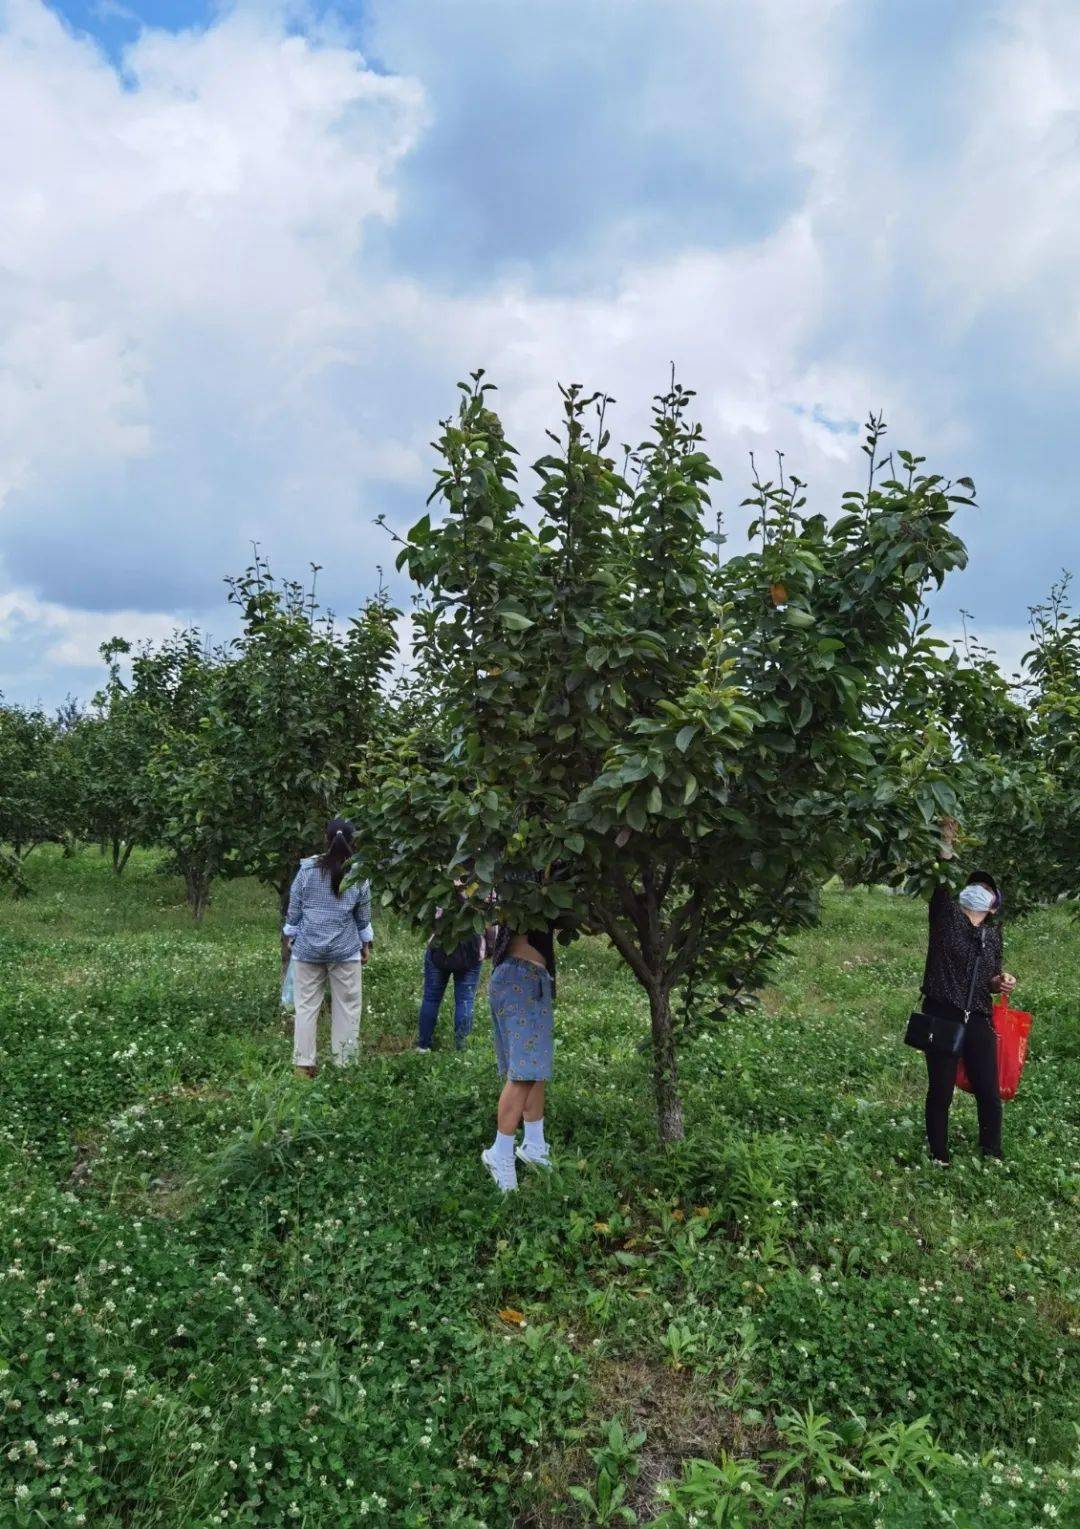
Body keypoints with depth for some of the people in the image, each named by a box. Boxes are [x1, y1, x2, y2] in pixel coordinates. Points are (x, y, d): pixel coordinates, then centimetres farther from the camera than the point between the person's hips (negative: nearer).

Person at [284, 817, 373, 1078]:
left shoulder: (307, 869, -4)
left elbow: (294, 909, 2)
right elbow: (364, 917, 4)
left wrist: (290, 936, 17)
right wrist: (366, 945, 17)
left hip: (308, 948, 1)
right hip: (345, 950, -1)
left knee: (306, 1007, 8)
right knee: (346, 1008, 7)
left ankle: (303, 1064, 11)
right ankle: (344, 1063, 10)